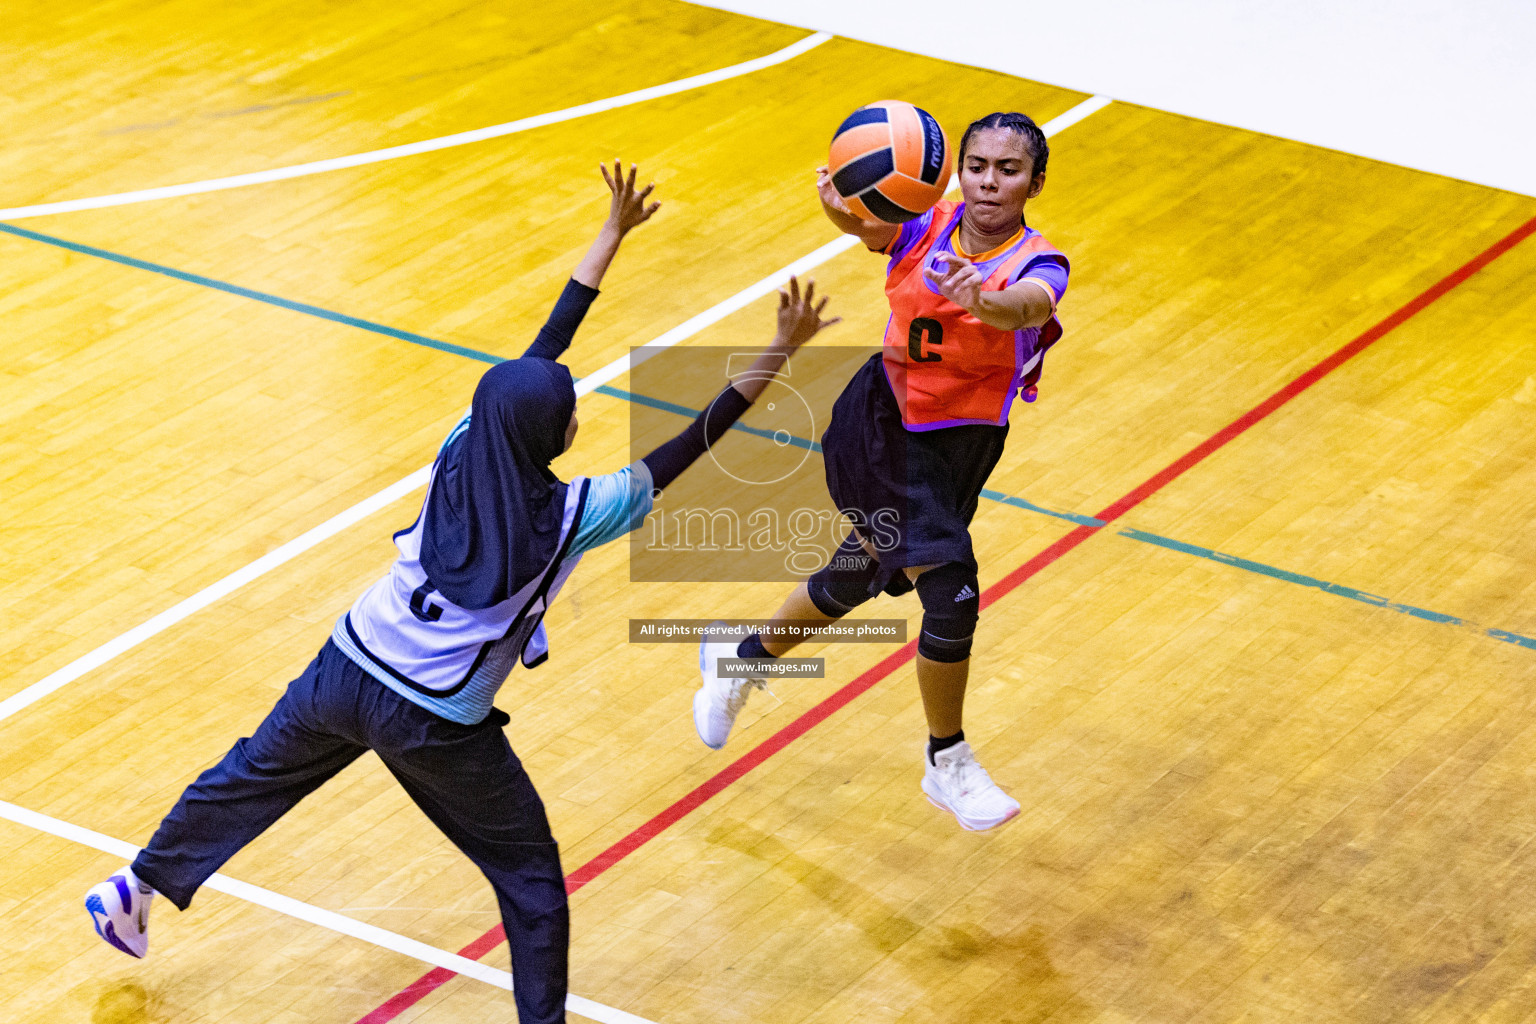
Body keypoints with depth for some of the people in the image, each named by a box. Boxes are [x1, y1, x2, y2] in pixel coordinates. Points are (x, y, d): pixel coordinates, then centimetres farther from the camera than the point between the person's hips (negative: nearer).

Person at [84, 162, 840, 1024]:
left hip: (346, 671, 6)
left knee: (255, 776, 28)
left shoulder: (461, 453, -8)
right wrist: (781, 354, -16)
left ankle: (135, 890, 43)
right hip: (437, 726, -6)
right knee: (530, 873, 12)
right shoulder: (570, 517, -21)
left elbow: (541, 349, 1)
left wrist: (613, 237, 6)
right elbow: (689, 447, -18)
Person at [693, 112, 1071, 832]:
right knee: (952, 592, -17)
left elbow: (1029, 306, -44)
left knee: (857, 582, 21)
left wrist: (985, 300, -67)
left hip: (960, 447, 3)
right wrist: (844, 210, -60)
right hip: (882, 425, -2)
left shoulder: (1038, 264, -18)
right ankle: (947, 764, 3)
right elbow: (867, 225, -35)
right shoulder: (928, 226, -13)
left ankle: (741, 658, 49)